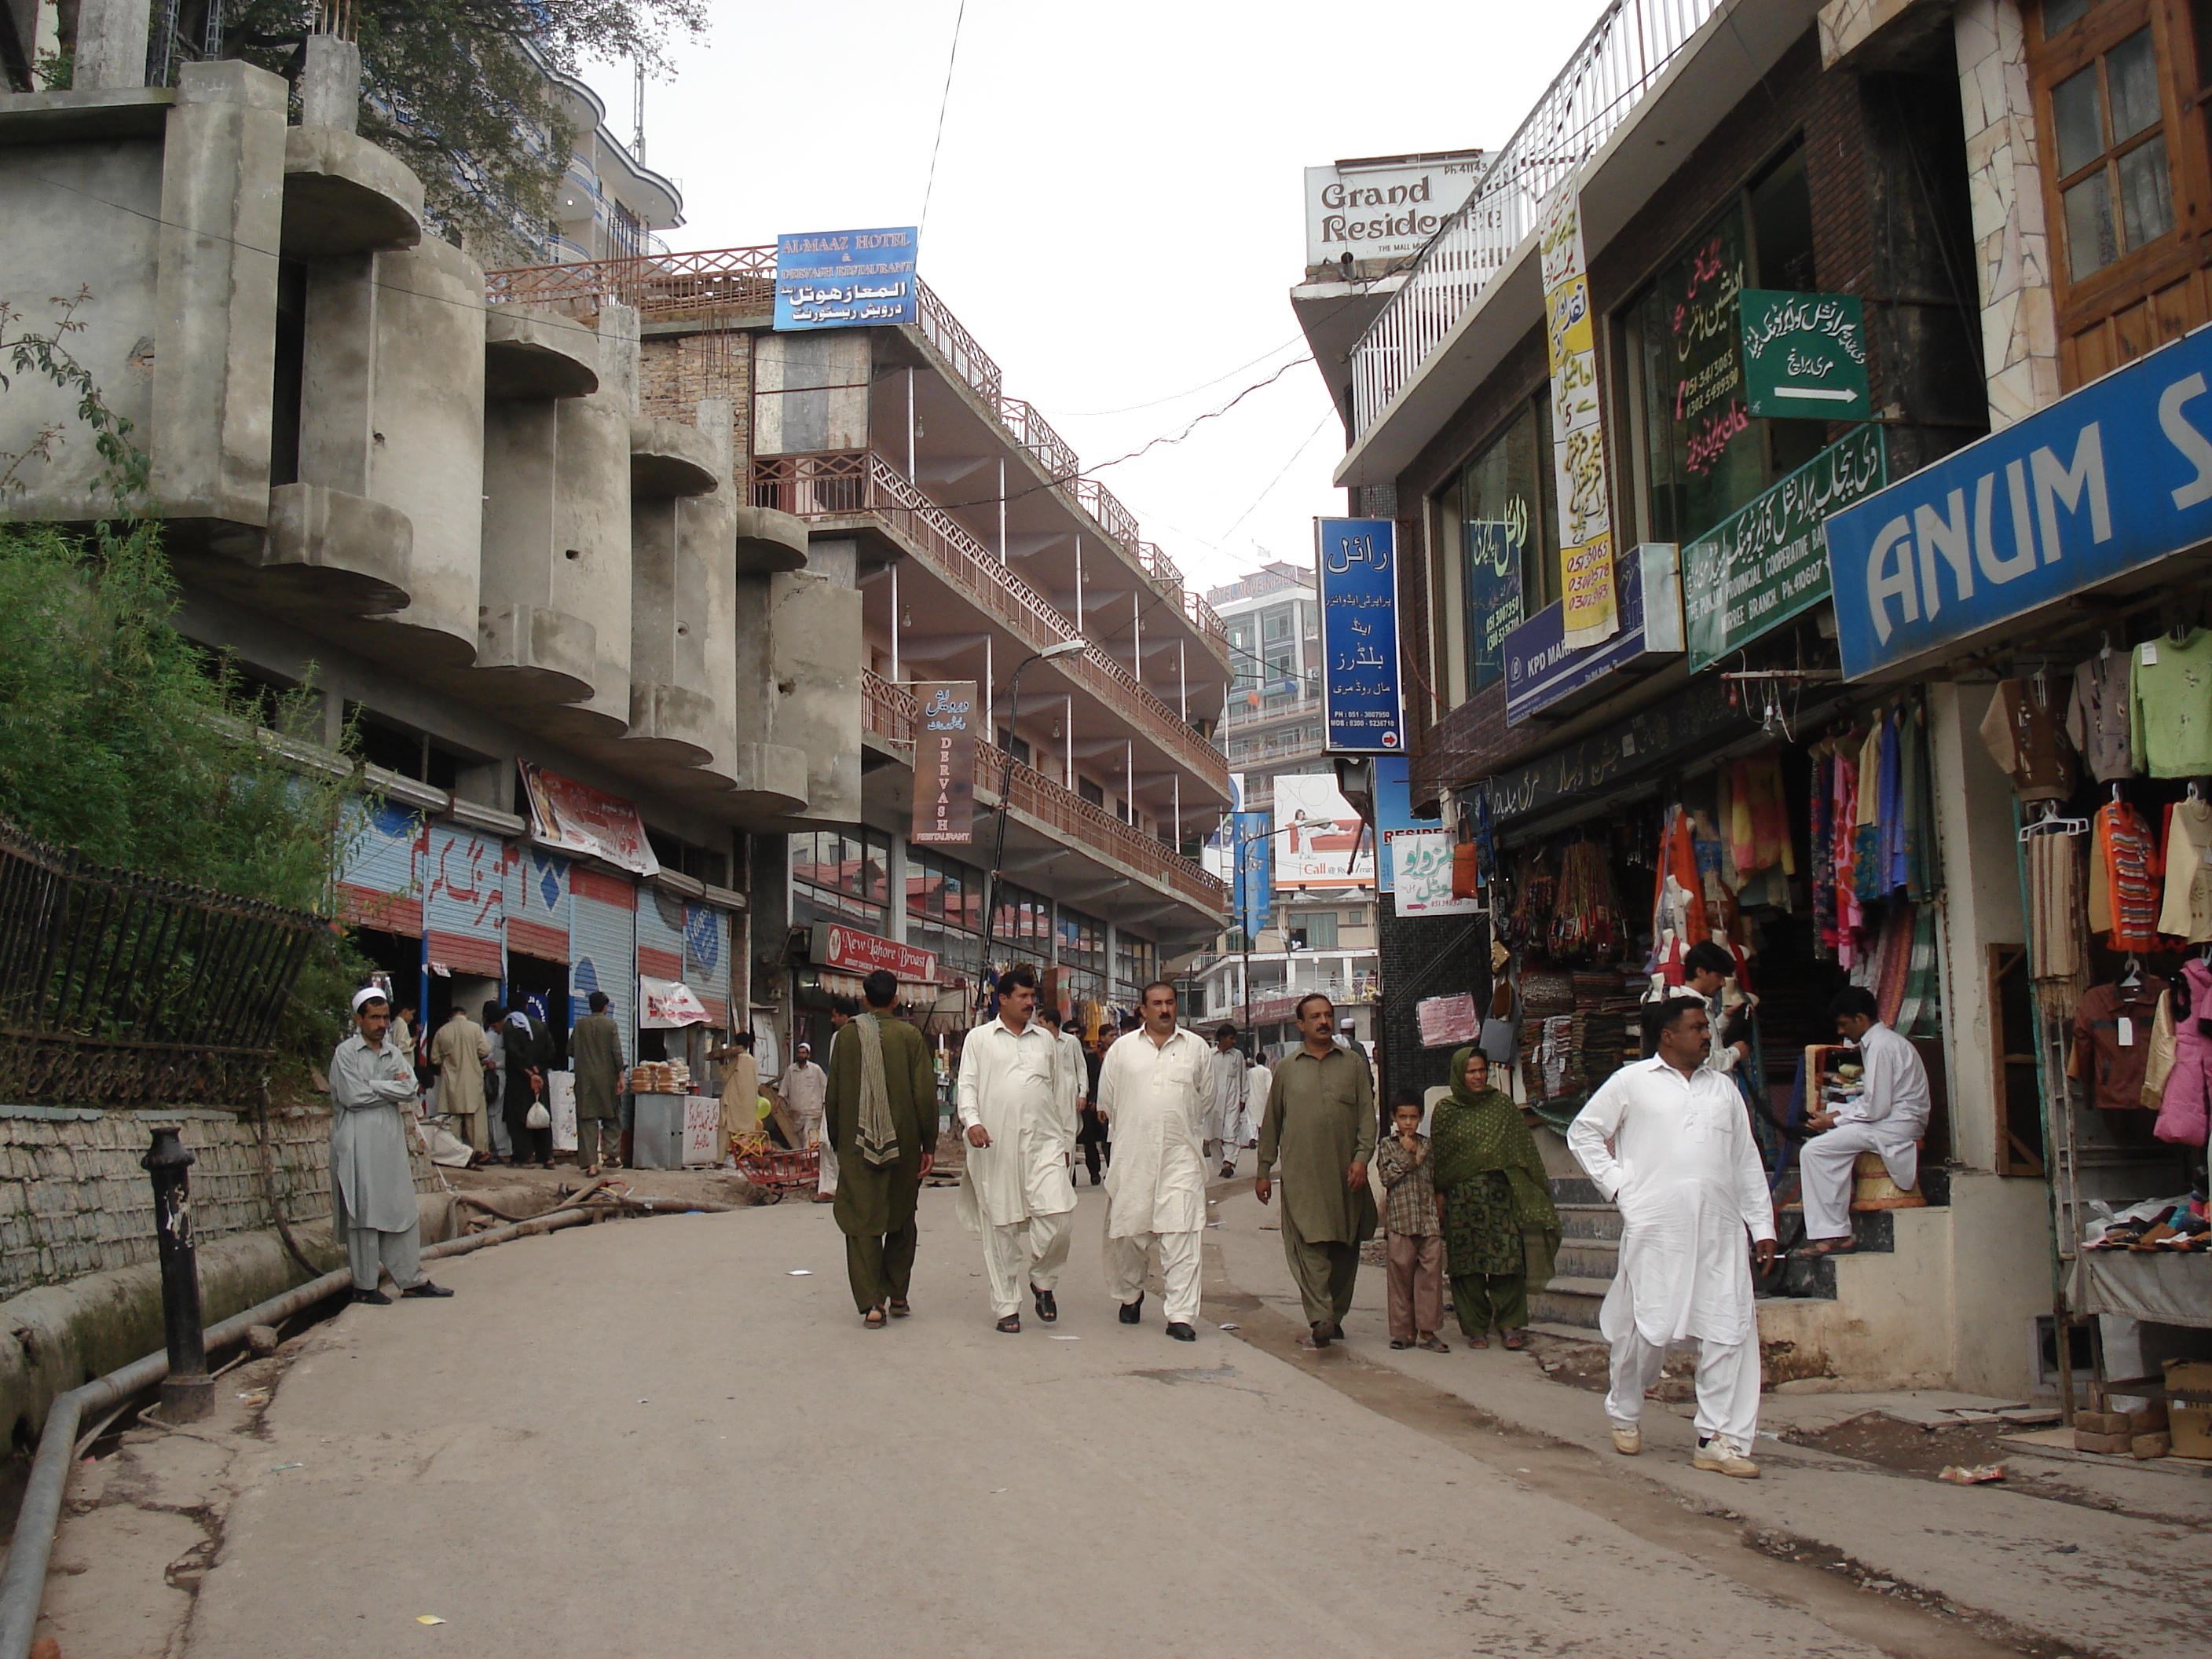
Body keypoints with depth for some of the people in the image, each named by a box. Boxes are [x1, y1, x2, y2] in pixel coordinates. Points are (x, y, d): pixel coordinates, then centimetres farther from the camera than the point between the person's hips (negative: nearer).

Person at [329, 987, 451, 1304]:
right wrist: (392, 1089, -4)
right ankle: (364, 1286, 5)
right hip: (358, 1144, -6)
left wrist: (372, 1086, -9)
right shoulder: (346, 1053, -1)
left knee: (404, 1212, 6)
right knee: (363, 1216, -2)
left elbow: (410, 1090, 1)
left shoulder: (394, 1053, 15)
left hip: (391, 1141, 6)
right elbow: (352, 1096, -13)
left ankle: (412, 1280, 13)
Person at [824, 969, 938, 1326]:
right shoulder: (909, 1036, -4)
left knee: (861, 1222, 2)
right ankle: (897, 1295, 20)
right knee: (901, 1219, 16)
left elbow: (833, 1094, 4)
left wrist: (836, 1141, 15)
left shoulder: (846, 1035, 0)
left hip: (856, 1146, 0)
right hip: (902, 1144, 0)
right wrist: (928, 1146, 2)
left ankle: (871, 1303, -6)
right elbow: (925, 1094, -5)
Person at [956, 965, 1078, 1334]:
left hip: (1045, 1141, 2)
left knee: (1056, 1214, -13)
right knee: (1001, 1227, 1)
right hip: (996, 1146, -2)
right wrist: (971, 1120, -15)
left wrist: (1067, 1140, 19)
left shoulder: (1046, 1039, 18)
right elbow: (967, 1085, 4)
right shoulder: (980, 1038, 10)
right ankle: (1006, 1306, 12)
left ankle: (1043, 1280, 12)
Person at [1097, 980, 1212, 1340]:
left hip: (1181, 1155, -1)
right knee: (1127, 1232, 8)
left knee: (1181, 1236, -8)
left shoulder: (1196, 1047, 9)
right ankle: (1129, 1295, 32)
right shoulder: (1122, 1049, 8)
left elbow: (1206, 1098, 19)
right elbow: (1106, 1102, 14)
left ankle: (1181, 1314, -7)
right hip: (1131, 1156, 1)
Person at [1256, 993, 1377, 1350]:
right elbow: (1271, 1122, 15)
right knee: (1310, 1245, -12)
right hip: (1300, 1173, -1)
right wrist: (1264, 1170, 12)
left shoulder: (1354, 1065, 11)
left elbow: (1368, 1116, 6)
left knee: (1345, 1247, 5)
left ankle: (1335, 1316, 15)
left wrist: (1362, 1157, -8)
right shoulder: (1287, 1070, 11)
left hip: (1345, 1174, 1)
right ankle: (1320, 1319, -19)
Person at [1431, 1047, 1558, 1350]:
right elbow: (1437, 1157, 6)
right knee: (1468, 1265, 1)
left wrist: (1536, 1185, 6)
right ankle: (1475, 1328, 8)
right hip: (1462, 1198, 0)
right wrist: (1439, 1194, 0)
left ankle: (1511, 1324, 2)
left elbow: (1522, 1145, 10)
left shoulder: (1502, 1104, 8)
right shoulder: (1445, 1110, 5)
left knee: (1507, 1259, -6)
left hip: (1501, 1195, 1)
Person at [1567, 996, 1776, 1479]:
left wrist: (1762, 1226, 13)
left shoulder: (1723, 1088, 17)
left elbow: (1746, 1161, 18)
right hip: (1654, 1228, -4)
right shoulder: (1632, 1082, 4)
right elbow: (1582, 1133, 9)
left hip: (1720, 1230, 4)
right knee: (1646, 1328, 1)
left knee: (1729, 1331, -3)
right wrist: (1617, 1184, -2)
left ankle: (1722, 1439, 4)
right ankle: (1625, 1416, 25)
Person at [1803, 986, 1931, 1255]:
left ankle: (1833, 1235, -15)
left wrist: (1833, 1121, -10)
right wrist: (1836, 1113, 5)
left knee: (1814, 1150, -18)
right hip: (1893, 1122, 11)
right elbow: (1873, 1100, 18)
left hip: (1895, 1127, -11)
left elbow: (1876, 1108, -20)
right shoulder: (1879, 1041, 17)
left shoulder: (1880, 1046, -15)